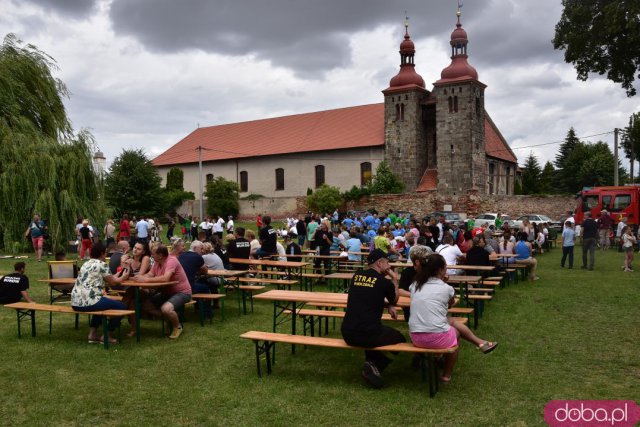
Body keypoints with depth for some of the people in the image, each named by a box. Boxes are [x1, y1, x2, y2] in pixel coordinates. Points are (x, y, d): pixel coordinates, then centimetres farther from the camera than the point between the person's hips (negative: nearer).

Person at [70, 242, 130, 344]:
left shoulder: (86, 264, 19)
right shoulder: (102, 264, -5)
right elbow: (112, 281, 8)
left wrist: (117, 275, 39)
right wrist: (123, 278, 26)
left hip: (75, 303, 9)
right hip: (88, 302, -9)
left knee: (101, 302, 37)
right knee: (122, 307, 6)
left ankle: (93, 334, 28)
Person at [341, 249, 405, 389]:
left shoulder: (356, 277, 10)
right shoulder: (384, 281, -6)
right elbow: (394, 300, 15)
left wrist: (388, 306, 22)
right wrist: (394, 280, 23)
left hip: (347, 333, 5)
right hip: (367, 335, -5)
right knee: (399, 338, 22)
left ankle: (371, 363, 17)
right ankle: (375, 365, 5)